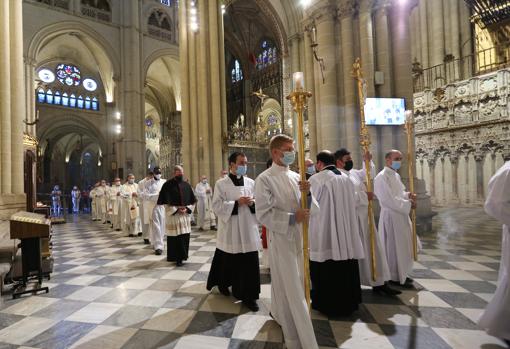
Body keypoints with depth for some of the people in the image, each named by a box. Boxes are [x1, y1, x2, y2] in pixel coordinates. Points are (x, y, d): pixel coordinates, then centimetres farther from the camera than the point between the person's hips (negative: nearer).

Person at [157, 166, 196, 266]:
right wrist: (176, 210, -13)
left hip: (185, 215, 4)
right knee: (174, 237, 0)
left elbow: (193, 201, 10)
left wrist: (187, 209, -6)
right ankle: (176, 257, 11)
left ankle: (182, 256, 22)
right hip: (173, 215, -4)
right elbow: (165, 202, -9)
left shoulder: (186, 185, 7)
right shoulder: (168, 185, -7)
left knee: (185, 237, 7)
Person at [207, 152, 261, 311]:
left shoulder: (251, 183, 5)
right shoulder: (221, 184, -4)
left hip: (248, 229, 3)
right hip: (229, 230, -2)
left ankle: (248, 296, 15)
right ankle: (222, 283, 42)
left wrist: (253, 203, -12)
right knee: (228, 261, 13)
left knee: (250, 263, 2)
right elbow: (217, 206, -10)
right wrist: (236, 203, -18)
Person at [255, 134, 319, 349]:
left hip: (299, 237, 7)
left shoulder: (295, 176, 7)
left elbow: (313, 208, 6)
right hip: (281, 239, -6)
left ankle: (278, 313, 48)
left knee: (286, 284, 22)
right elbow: (263, 214, -17)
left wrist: (307, 193, -13)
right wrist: (292, 218, -21)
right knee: (293, 292, 1)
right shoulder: (265, 179, -12)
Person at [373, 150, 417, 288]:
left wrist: (408, 195, 2)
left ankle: (401, 274, 31)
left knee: (403, 246, 17)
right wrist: (408, 204, -16)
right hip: (391, 216, -10)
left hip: (401, 215, 10)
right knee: (395, 248, 0)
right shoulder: (382, 177, -18)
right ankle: (396, 278, 13)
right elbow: (389, 200, -23)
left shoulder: (396, 175, 14)